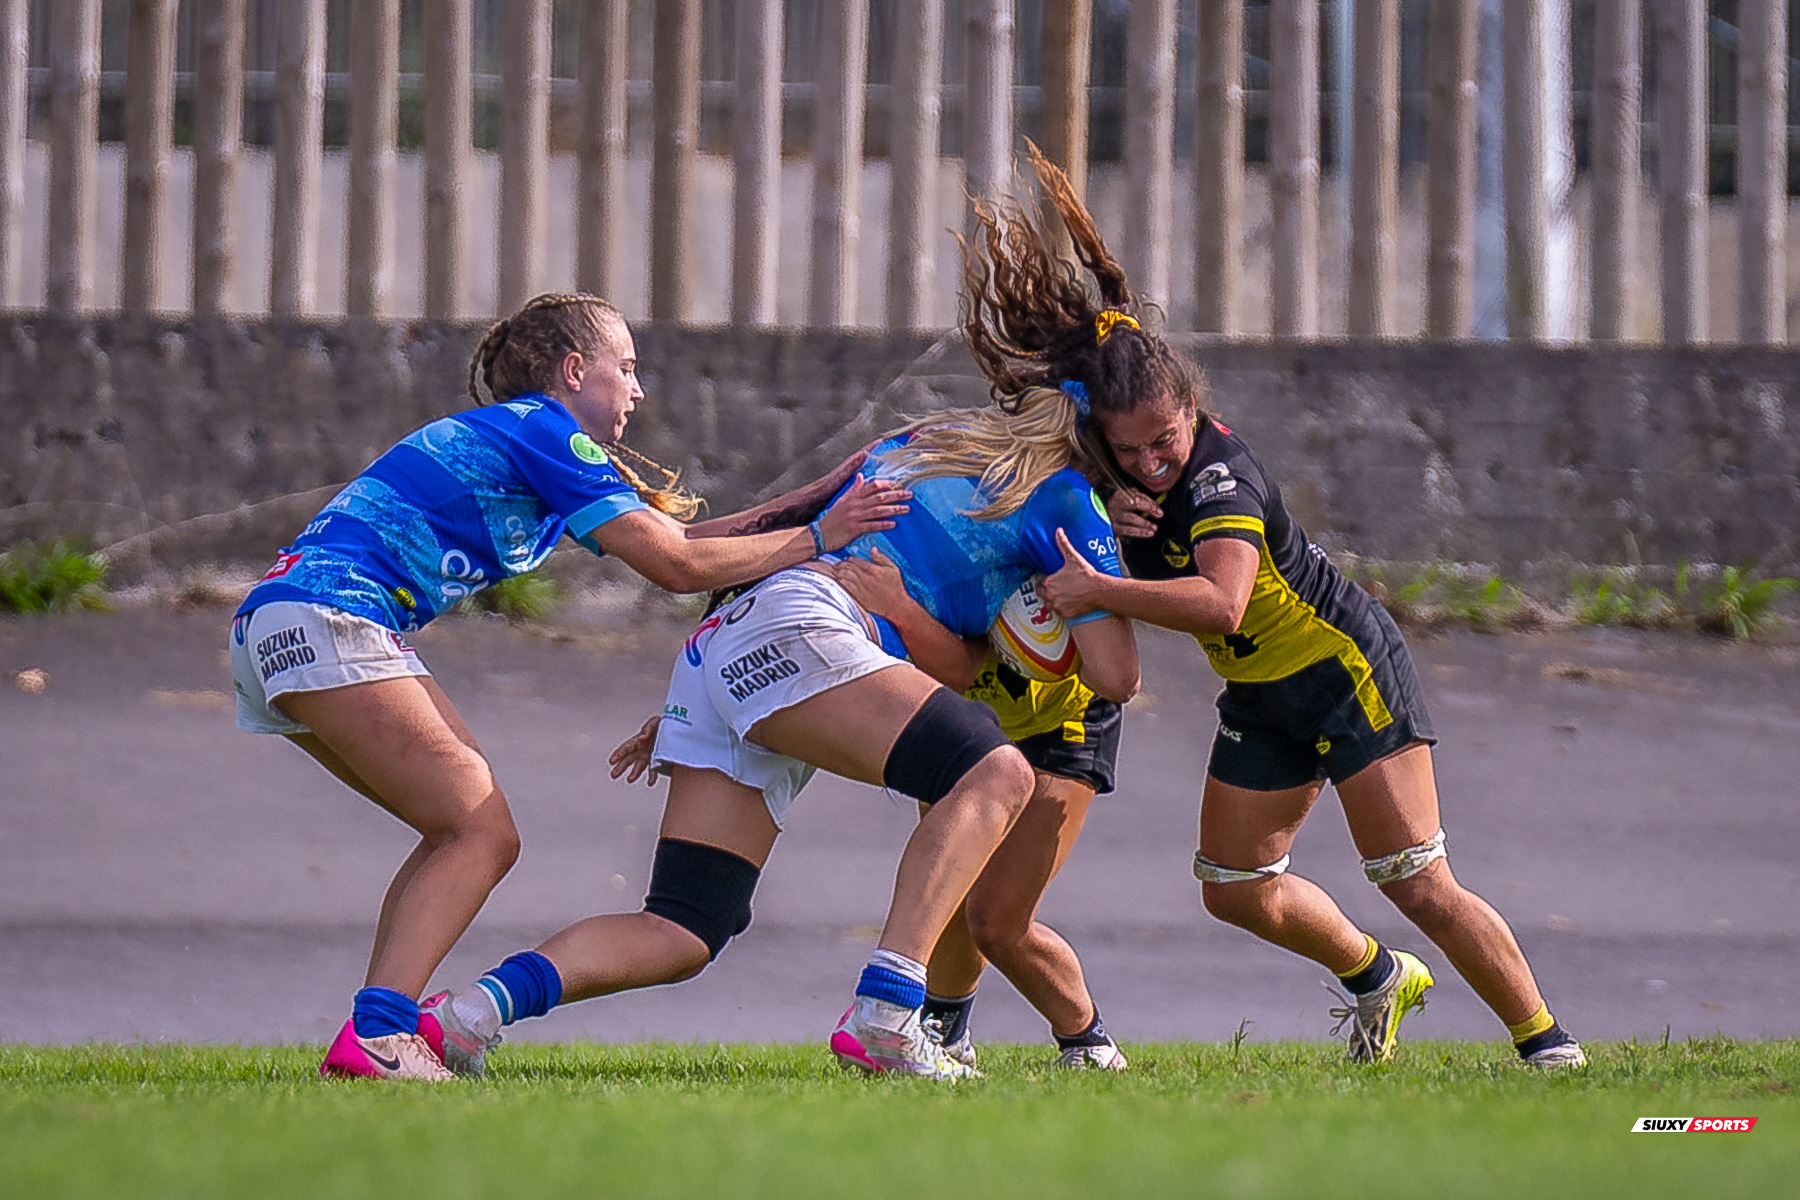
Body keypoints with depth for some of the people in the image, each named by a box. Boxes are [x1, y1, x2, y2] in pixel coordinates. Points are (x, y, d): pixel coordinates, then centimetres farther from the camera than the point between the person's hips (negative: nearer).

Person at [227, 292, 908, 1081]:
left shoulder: (534, 439, 25)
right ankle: (374, 1037, -25)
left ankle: (381, 1029, 4)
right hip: (325, 622, -10)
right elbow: (675, 565, -8)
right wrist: (815, 539, -1)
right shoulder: (542, 432, -4)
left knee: (468, 831, 13)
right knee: (481, 834, -13)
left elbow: (674, 535, 27)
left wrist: (810, 499, 25)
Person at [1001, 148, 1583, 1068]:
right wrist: (1113, 524, -15)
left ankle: (1546, 1043, -2)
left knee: (1415, 882, -12)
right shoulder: (1128, 470, -9)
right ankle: (1377, 978, 33)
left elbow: (1220, 602, -48)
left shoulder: (1221, 476, -32)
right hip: (1262, 694, 8)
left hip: (1348, 665, -8)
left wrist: (1097, 589, -48)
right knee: (1236, 888, 7)